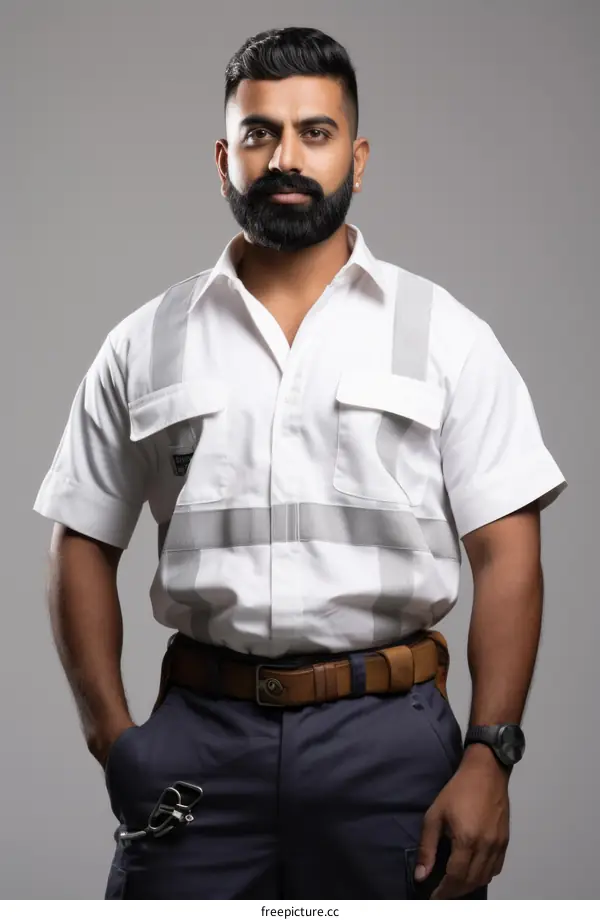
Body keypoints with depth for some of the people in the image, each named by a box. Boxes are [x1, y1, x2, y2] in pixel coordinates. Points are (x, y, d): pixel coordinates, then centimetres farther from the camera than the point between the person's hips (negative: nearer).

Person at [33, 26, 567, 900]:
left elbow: (507, 557, -1)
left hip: (388, 734, -1)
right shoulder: (143, 346, 7)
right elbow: (84, 547, 9)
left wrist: (488, 758, -10)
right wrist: (112, 736, -1)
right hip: (199, 739, 1)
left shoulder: (448, 336, 3)